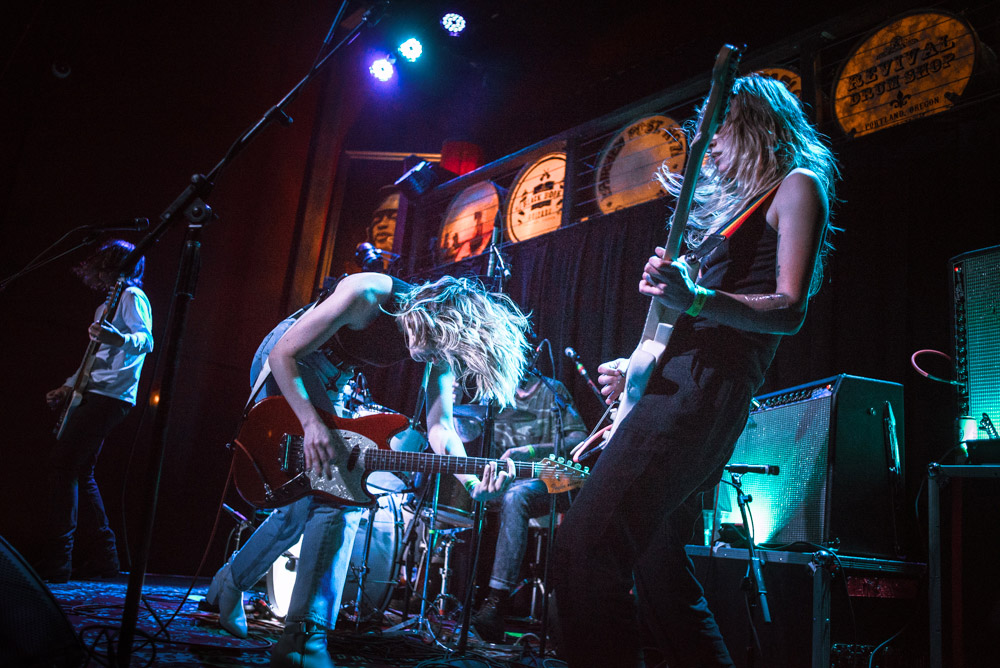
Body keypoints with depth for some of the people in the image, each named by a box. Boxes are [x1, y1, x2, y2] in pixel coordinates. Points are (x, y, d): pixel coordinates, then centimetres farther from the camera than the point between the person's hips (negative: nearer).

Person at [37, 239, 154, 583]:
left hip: (109, 396, -10)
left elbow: (147, 341, -19)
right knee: (80, 472, 9)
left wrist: (119, 339, -39)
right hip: (94, 395, 10)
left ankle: (56, 559, -14)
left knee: (62, 462, -15)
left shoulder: (131, 296, -3)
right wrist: (68, 386, 21)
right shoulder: (105, 307, 26)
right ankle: (104, 555, 13)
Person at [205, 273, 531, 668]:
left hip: (329, 377, 7)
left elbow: (440, 424, -19)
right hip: (285, 361, -7)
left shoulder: (443, 343, -16)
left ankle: (232, 581, 31)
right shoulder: (367, 297, -34)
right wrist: (312, 423, -36)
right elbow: (283, 353, -26)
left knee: (308, 500, 9)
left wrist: (473, 483, -36)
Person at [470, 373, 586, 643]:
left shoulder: (552, 389, 7)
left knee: (514, 497, -37)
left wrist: (532, 451, -18)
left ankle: (497, 601, -43)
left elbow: (580, 439, -4)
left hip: (544, 481, -4)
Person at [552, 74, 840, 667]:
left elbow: (789, 311, -10)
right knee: (658, 566, 13)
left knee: (586, 545, -20)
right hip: (685, 380, 10)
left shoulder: (796, 184, 4)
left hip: (704, 389, -10)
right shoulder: (737, 201, 29)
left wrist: (697, 300, -26)